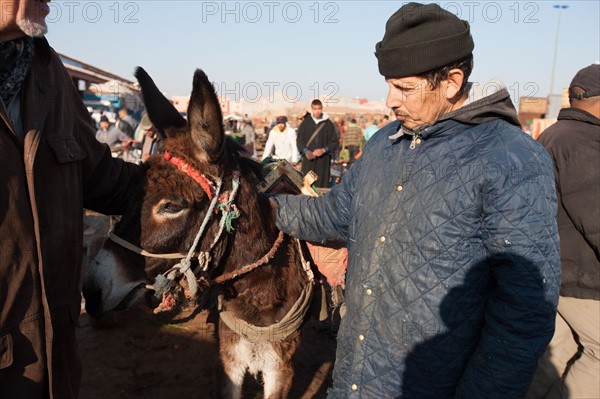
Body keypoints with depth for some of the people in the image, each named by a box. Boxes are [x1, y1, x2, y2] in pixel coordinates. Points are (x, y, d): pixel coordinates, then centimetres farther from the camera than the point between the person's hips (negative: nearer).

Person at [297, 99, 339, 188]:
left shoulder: (328, 124, 3)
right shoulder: (305, 123, 6)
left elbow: (335, 141, 3)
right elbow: (300, 140, 8)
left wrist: (323, 150, -12)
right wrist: (305, 150, -11)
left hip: (323, 160, -1)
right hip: (308, 158, 1)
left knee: (322, 183, -2)